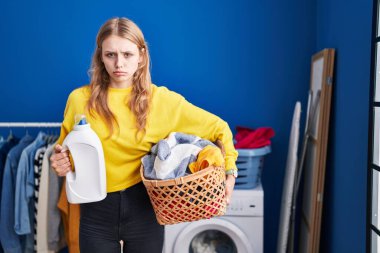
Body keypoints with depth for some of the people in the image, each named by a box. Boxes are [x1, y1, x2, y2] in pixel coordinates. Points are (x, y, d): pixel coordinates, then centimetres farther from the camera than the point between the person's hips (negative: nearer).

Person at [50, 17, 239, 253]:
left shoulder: (161, 99, -6)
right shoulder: (79, 99, -4)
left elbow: (218, 128, 2)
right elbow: (65, 153, 10)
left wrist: (230, 172, -7)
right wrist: (61, 164, -12)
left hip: (143, 208, 0)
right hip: (96, 211, 1)